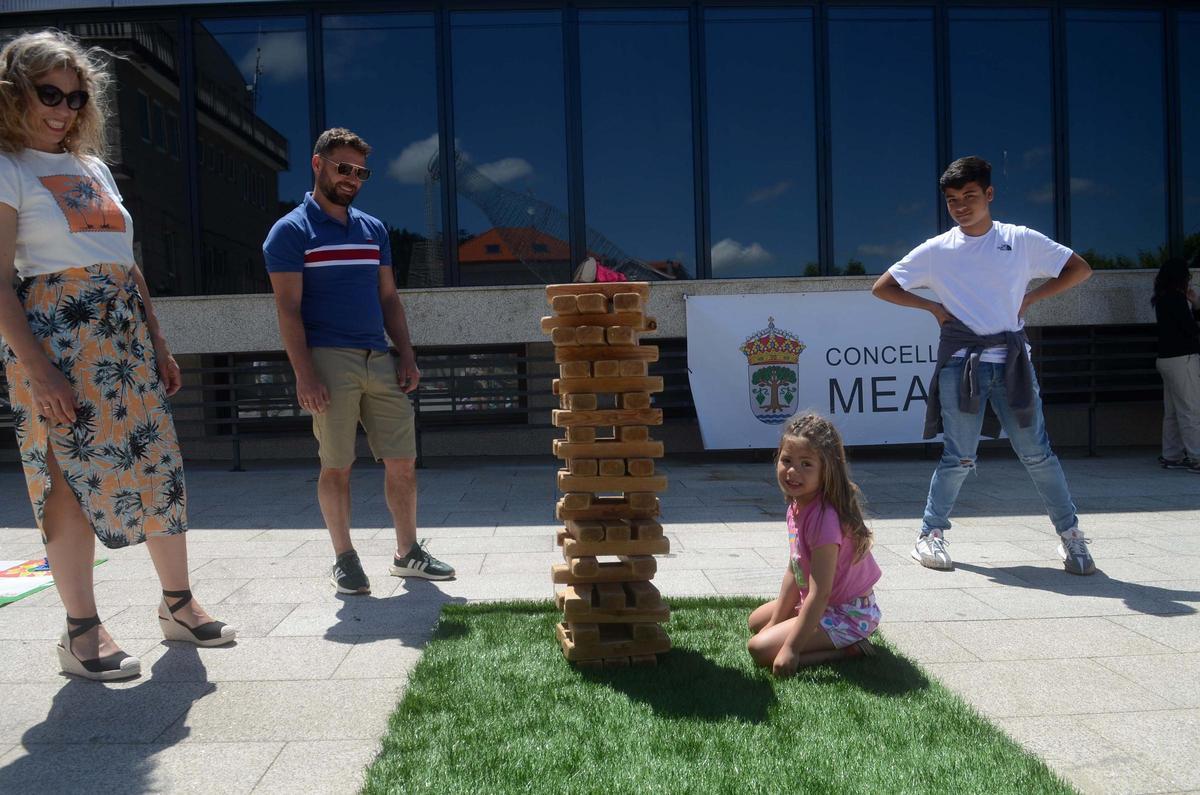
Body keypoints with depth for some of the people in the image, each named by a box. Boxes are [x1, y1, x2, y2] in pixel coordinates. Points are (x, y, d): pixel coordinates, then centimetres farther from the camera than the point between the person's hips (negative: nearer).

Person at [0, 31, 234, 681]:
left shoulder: (94, 167, 18)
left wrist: (160, 346, 16)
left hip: (126, 337, 7)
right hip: (57, 338, -6)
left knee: (158, 470, 7)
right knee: (72, 482, -2)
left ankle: (178, 604, 21)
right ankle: (81, 634, 10)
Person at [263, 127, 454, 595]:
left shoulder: (374, 230, 17)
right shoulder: (291, 231, 1)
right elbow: (288, 309, -6)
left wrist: (406, 357, 7)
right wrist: (304, 375, -15)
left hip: (380, 361, 5)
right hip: (330, 362, -5)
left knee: (403, 460, 5)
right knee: (337, 466, 0)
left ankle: (408, 553, 18)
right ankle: (344, 559, 15)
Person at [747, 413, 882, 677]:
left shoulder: (824, 519, -29)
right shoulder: (797, 506, -1)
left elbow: (820, 592, -29)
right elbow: (794, 571, 6)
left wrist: (791, 647, -27)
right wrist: (775, 622, 6)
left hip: (847, 613, -10)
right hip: (822, 603, 10)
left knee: (760, 648, -17)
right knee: (756, 621, 23)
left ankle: (849, 649, -5)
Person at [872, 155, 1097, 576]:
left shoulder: (1021, 240, 4)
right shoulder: (936, 250, 3)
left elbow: (1080, 268, 11)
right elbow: (881, 287, 7)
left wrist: (1032, 297, 2)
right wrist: (934, 306, 1)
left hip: (1011, 359, 1)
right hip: (960, 362, -1)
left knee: (1036, 451, 2)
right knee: (959, 457, 0)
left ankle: (1070, 533, 17)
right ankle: (930, 534, 13)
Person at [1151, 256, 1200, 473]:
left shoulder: (1163, 299, 14)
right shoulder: (1176, 298, -13)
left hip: (1167, 358, 9)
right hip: (1182, 359, -9)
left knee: (1173, 410, 10)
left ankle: (1172, 456, 13)